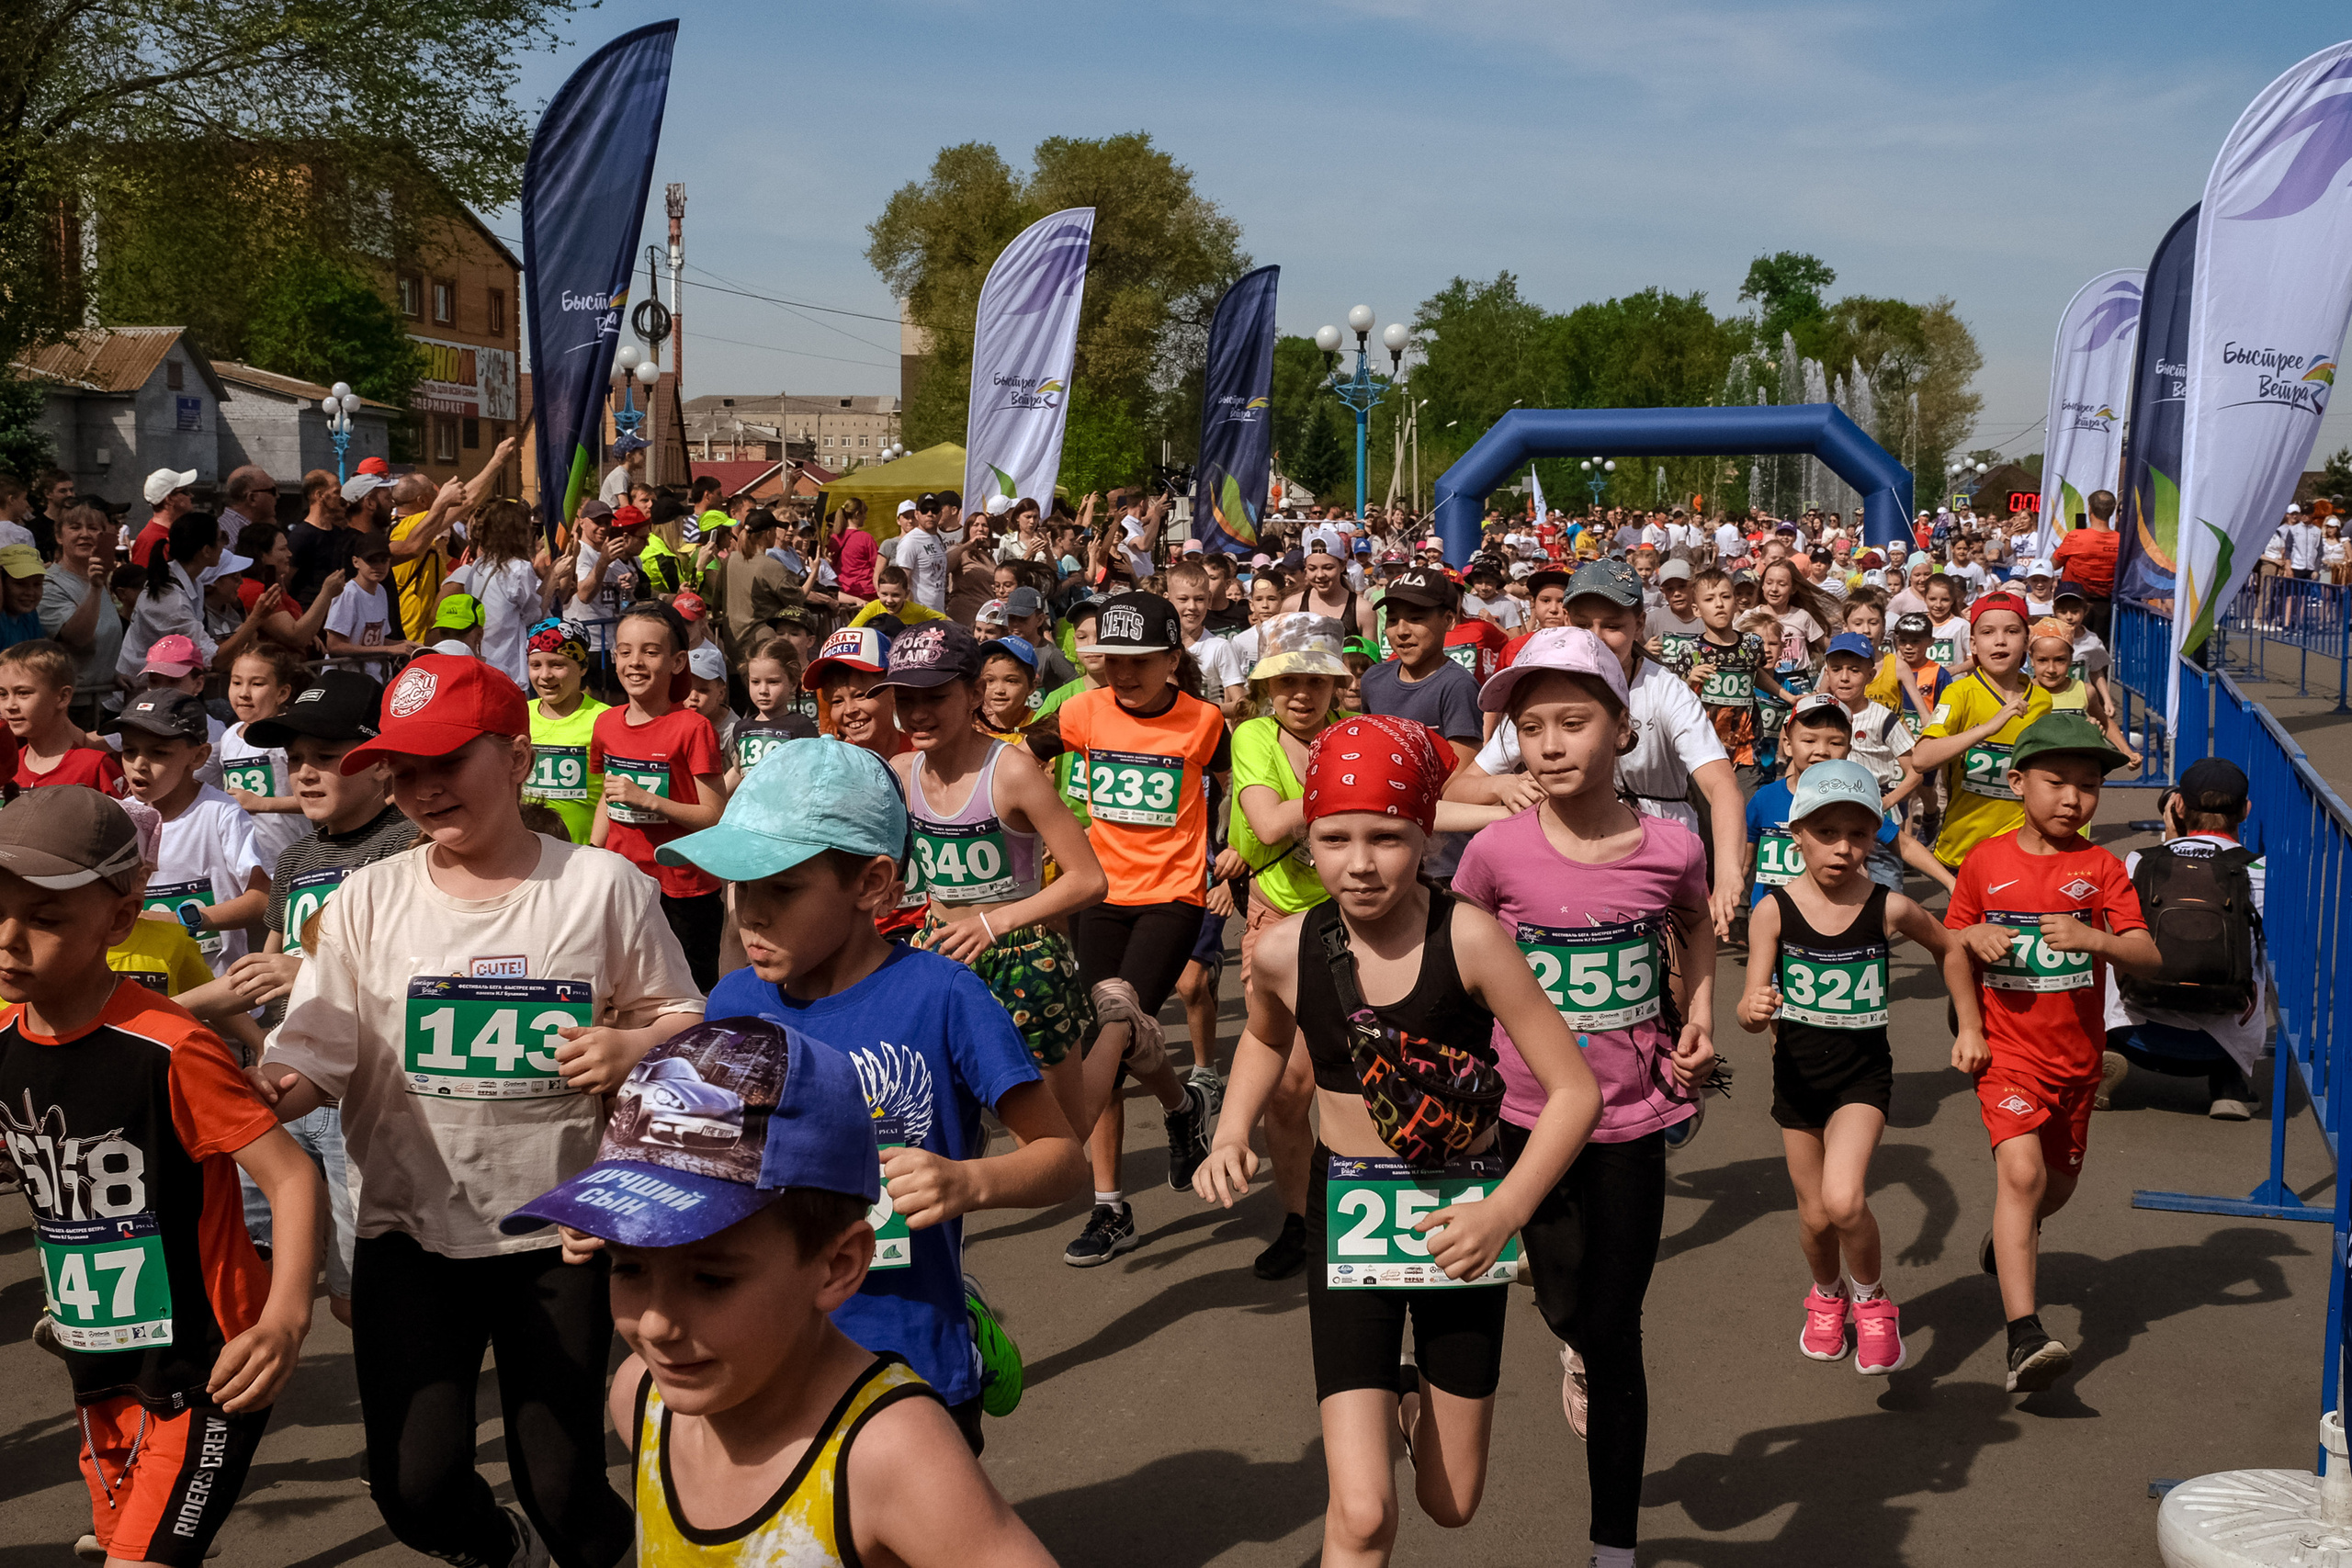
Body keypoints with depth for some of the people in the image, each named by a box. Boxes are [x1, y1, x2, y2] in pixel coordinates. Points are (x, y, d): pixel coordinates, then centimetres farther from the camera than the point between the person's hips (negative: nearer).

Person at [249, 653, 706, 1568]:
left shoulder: (603, 887, -4)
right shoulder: (368, 900, 0)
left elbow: (685, 1020, 6)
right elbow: (313, 1051, -5)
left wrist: (633, 1047, -15)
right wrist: (260, 1090, -26)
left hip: (558, 1229, -1)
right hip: (410, 1229, 2)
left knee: (563, 1487, 4)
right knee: (415, 1488, -3)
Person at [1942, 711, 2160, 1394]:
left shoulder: (2102, 869, -4)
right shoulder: (1986, 862, -3)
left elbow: (2150, 960, -11)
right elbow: (1955, 948, 7)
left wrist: (2095, 939, -31)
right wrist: (1968, 1026, -1)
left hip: (2077, 1056, 3)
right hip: (2008, 1050, -3)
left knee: (2057, 1184, 17)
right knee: (2021, 1172, -20)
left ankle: (2006, 1239, 53)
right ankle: (2025, 1337, -25)